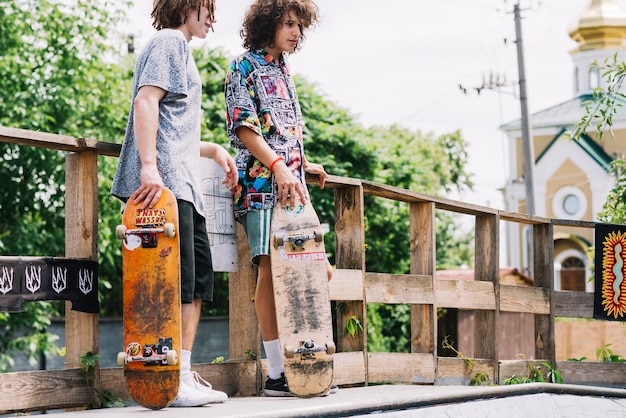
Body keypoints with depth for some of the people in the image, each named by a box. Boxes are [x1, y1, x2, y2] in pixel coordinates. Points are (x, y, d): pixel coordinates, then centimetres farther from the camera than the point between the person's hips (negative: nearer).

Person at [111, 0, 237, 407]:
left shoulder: (180, 48, 29)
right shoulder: (170, 41, -1)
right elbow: (146, 101, -16)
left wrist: (214, 150, 25)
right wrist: (148, 166, -26)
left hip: (184, 184, 10)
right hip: (165, 182, -10)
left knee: (198, 277, 8)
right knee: (176, 280, -13)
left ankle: (184, 373, 10)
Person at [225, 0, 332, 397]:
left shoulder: (284, 71, 23)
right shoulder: (244, 67, 0)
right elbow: (244, 126, -11)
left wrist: (303, 164, 27)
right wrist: (278, 166, -21)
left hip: (292, 185, 8)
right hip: (262, 183, -8)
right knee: (271, 270, -12)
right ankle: (276, 373, -11)